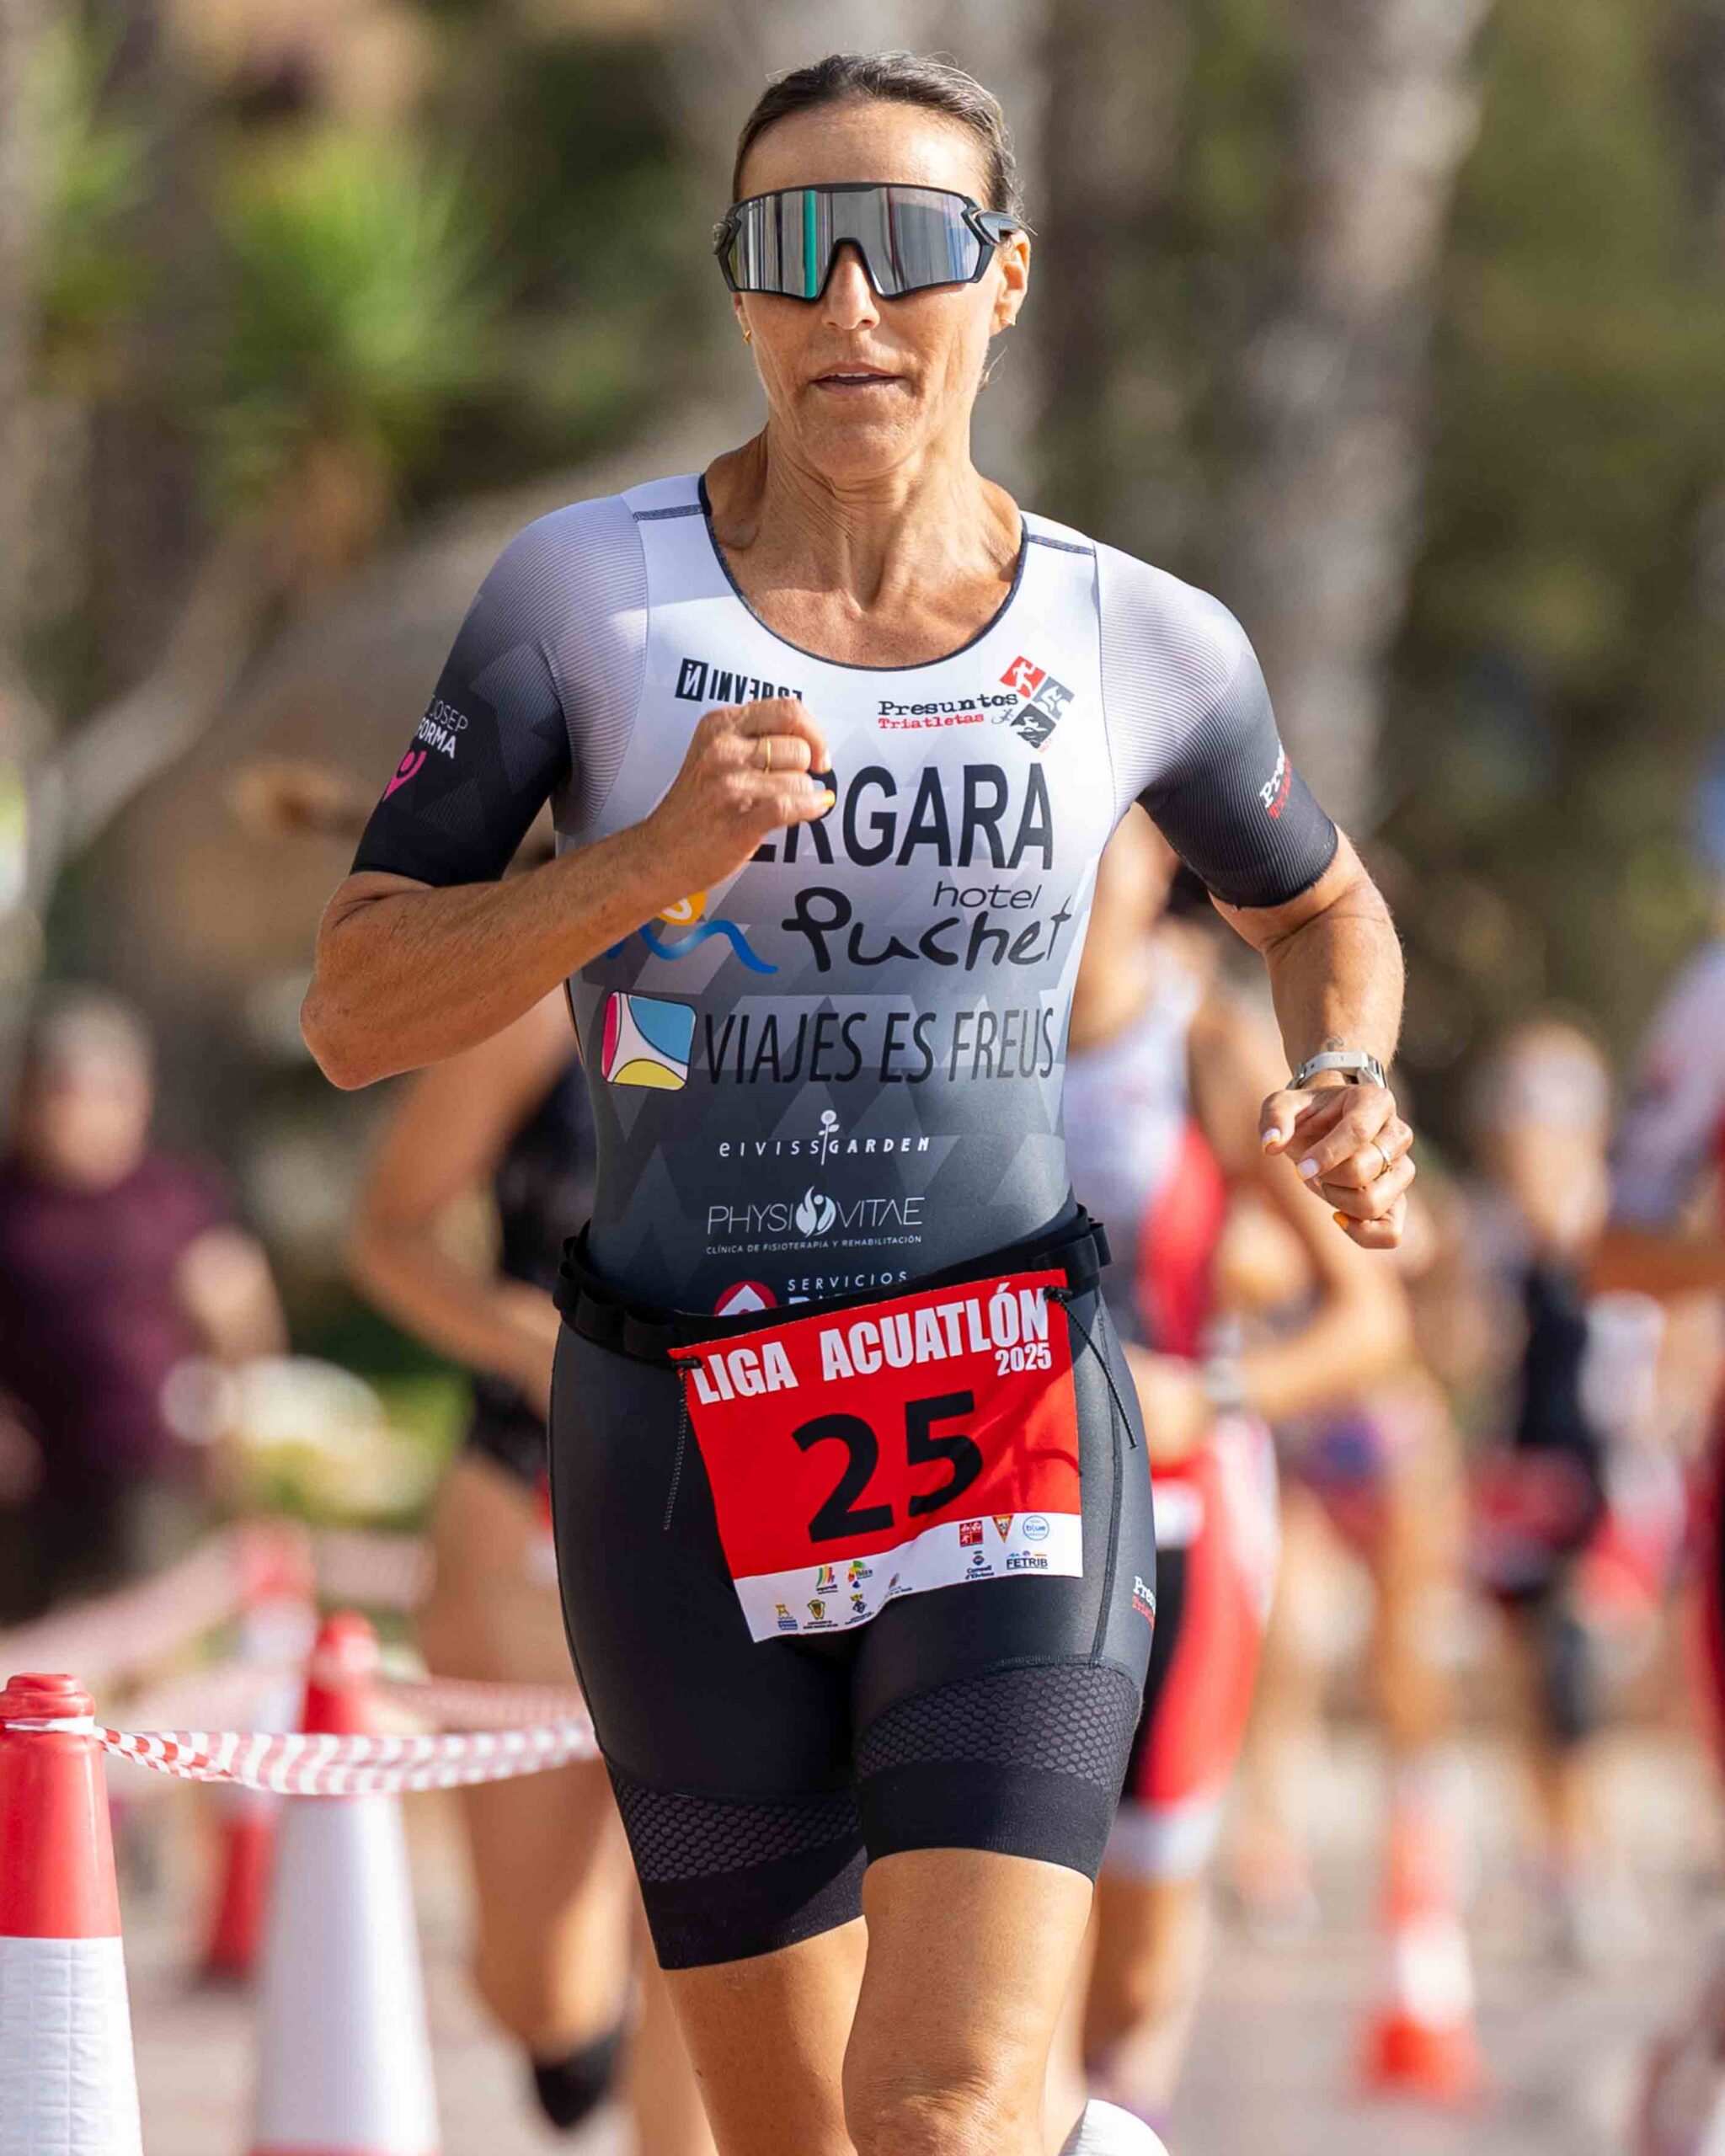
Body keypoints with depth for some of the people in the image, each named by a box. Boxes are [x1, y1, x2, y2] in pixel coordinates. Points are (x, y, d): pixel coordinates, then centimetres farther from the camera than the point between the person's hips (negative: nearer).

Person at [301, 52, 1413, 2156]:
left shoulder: (1140, 645, 2)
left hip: (1006, 1436, -1)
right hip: (686, 1462, 1)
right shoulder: (586, 592, -1)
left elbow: (1319, 903, 23)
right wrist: (653, 858, -18)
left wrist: (1349, 1091, 1)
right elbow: (354, 1009, -3)